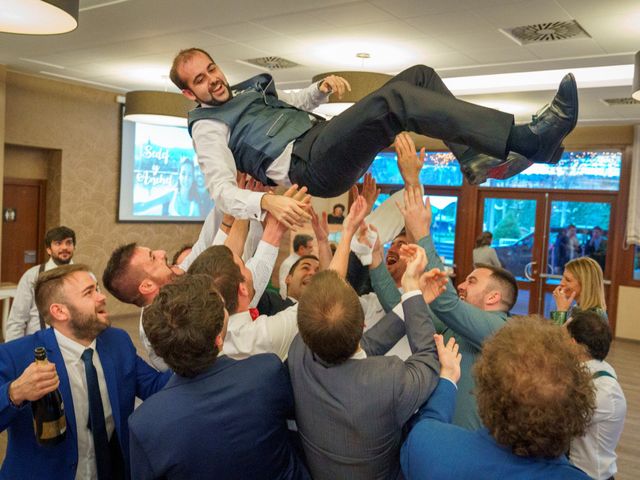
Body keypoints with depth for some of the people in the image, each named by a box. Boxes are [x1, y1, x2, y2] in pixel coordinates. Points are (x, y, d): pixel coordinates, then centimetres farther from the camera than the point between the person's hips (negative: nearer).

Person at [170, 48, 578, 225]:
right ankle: (527, 139, -36)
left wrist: (322, 87, 14)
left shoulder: (250, 87, 26)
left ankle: (478, 159, -15)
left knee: (420, 75, 0)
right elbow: (223, 191, -11)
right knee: (395, 98, -32)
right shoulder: (208, 124, 3)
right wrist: (266, 202, -33)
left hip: (327, 136, 9)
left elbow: (295, 102, 38)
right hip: (308, 164, -9)